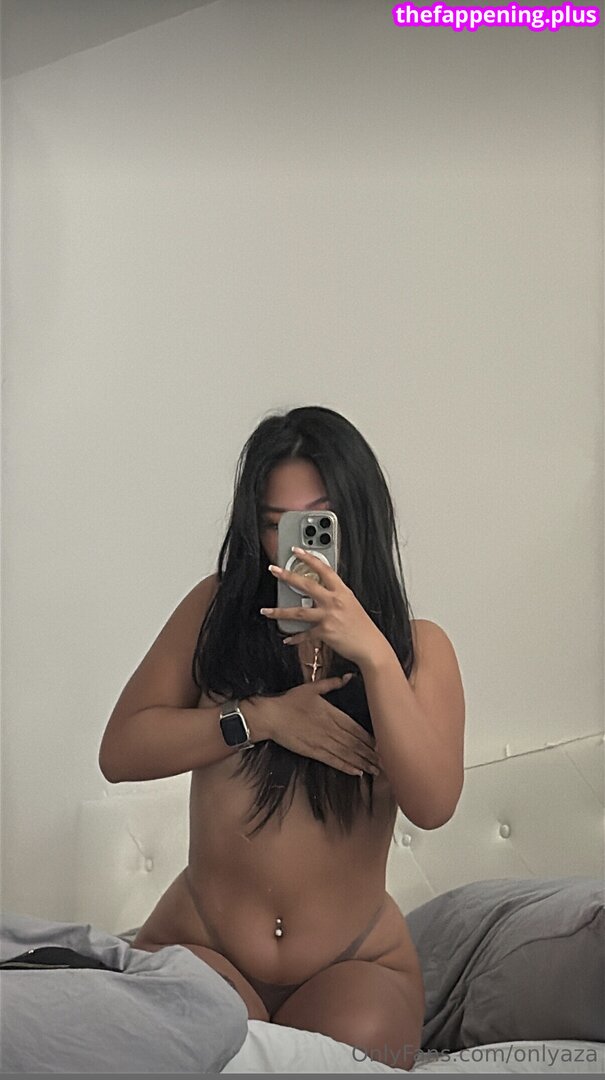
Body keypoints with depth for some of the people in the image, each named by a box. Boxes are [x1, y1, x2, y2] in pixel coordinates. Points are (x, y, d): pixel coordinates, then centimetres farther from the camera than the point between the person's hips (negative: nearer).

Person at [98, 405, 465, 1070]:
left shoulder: (418, 646, 1)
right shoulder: (217, 608, 1)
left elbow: (433, 805, -14)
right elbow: (120, 752, -4)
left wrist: (374, 655, -25)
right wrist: (261, 717, -16)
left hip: (355, 962, 2)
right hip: (198, 942, -1)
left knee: (354, 1040, -31)